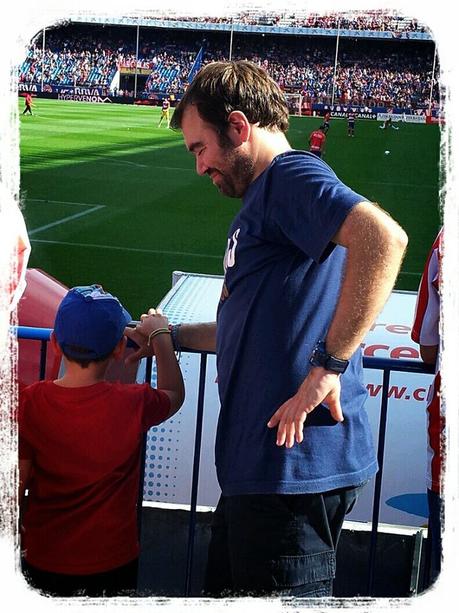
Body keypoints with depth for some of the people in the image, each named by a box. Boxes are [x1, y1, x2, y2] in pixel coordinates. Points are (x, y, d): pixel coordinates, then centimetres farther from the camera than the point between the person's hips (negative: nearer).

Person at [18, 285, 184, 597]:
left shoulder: (31, 402, -16)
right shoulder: (133, 404, -20)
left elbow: (16, 483, -8)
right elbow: (174, 394, 4)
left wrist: (20, 533, 9)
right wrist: (160, 336, 15)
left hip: (44, 560, 1)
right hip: (112, 562, -1)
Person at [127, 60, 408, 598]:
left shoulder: (290, 175, -11)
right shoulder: (266, 199, 20)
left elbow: (383, 238, -31)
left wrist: (328, 365, -28)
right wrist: (168, 337, 28)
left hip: (295, 464, -11)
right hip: (261, 465, 11)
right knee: (225, 589, 23)